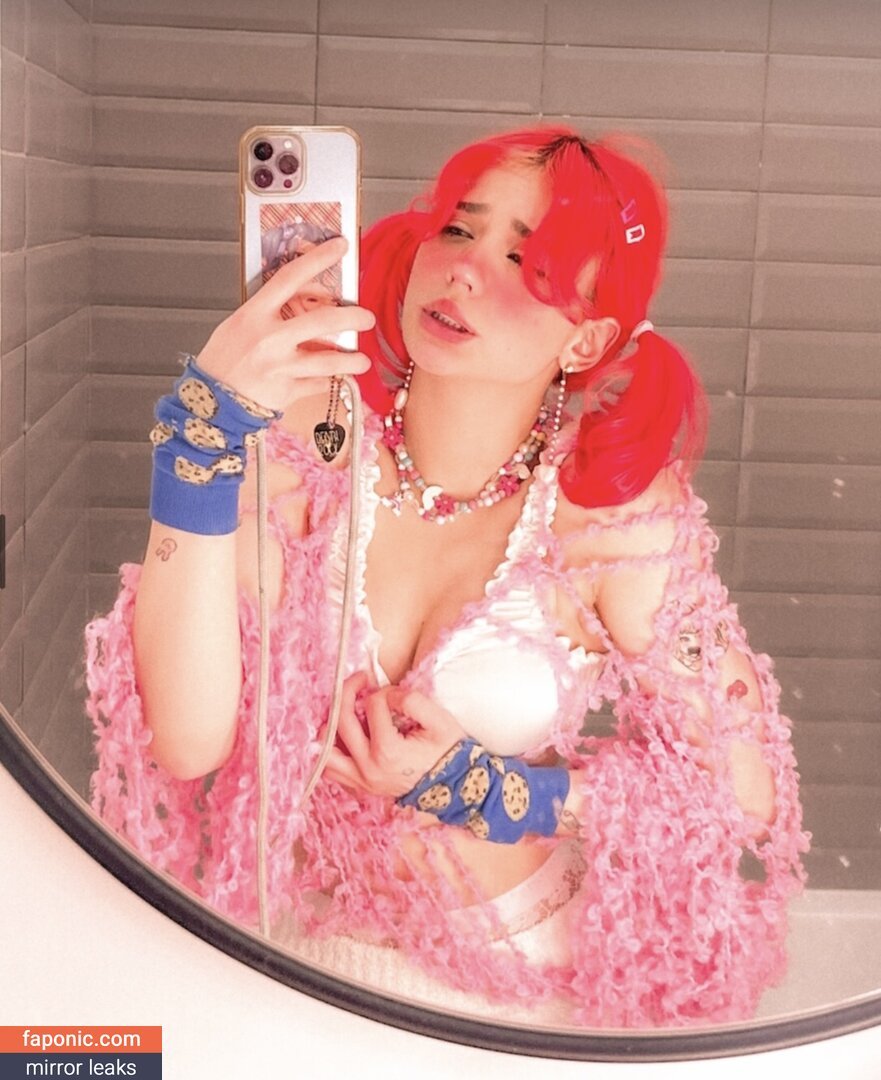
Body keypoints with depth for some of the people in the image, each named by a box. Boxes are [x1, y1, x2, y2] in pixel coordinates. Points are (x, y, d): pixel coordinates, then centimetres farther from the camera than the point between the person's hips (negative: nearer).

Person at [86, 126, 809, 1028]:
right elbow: (187, 740, -22)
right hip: (299, 944, 1)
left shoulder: (619, 507, -15)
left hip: (520, 971, -1)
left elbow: (742, 794, -7)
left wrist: (492, 792, -14)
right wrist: (207, 434, -29)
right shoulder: (304, 442, -13)